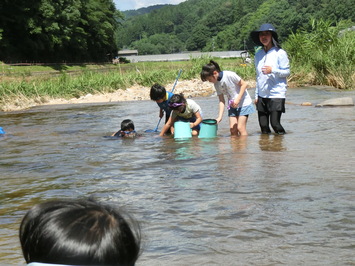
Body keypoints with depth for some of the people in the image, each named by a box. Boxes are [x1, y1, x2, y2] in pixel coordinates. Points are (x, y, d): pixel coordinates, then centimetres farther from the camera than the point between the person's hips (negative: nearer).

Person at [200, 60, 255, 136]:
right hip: (232, 105, 6)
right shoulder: (216, 84, 0)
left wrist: (238, 99, -20)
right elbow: (222, 101, 1)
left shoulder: (229, 75, -21)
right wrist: (220, 117, -7)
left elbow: (244, 84, -14)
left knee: (240, 128, -10)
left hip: (244, 103, -6)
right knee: (232, 128, 0)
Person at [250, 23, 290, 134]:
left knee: (275, 123, -8)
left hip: (277, 94, -5)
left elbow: (287, 72, -4)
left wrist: (273, 70, -21)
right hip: (262, 95, 5)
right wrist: (256, 95, 15)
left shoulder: (280, 53, -5)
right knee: (263, 125, 5)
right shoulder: (258, 54, 12)